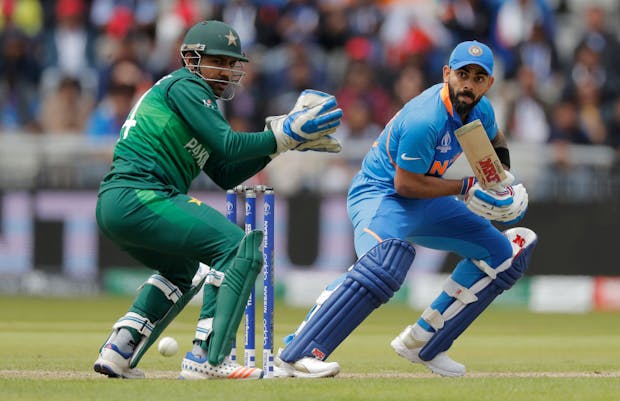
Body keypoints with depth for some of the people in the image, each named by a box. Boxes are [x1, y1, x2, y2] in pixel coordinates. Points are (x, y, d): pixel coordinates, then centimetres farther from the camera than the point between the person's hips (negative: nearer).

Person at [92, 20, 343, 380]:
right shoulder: (185, 87, -2)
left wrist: (279, 139, 16)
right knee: (239, 249, -14)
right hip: (139, 198, -11)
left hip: (115, 207, 11)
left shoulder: (193, 94, 27)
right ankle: (207, 359, -22)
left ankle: (117, 352, 21)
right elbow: (227, 146, -13)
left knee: (182, 269, 34)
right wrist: (282, 136, -9)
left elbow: (226, 175, 23)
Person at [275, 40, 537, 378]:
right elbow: (406, 184, -24)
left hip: (425, 203, 9)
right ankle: (294, 355, -39)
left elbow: (494, 139, 22)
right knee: (384, 264, -39)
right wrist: (465, 188, -22)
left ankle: (422, 344, 11)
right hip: (379, 194, -9)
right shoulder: (425, 120, -29)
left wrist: (502, 174, 3)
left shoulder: (481, 110, -2)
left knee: (503, 254, 9)